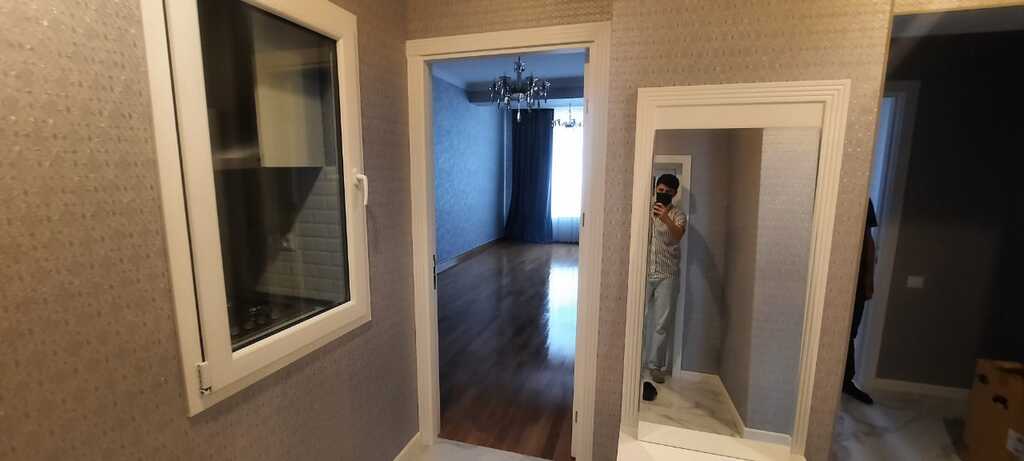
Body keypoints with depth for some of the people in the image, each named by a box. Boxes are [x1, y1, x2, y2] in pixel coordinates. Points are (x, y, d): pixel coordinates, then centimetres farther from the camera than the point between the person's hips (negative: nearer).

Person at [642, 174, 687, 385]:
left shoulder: (678, 215, 1)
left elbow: (678, 235, -20)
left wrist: (666, 219, -38)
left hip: (666, 275, -1)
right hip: (644, 273, 1)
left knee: (662, 322, 4)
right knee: (639, 319, 4)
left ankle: (655, 365, 16)